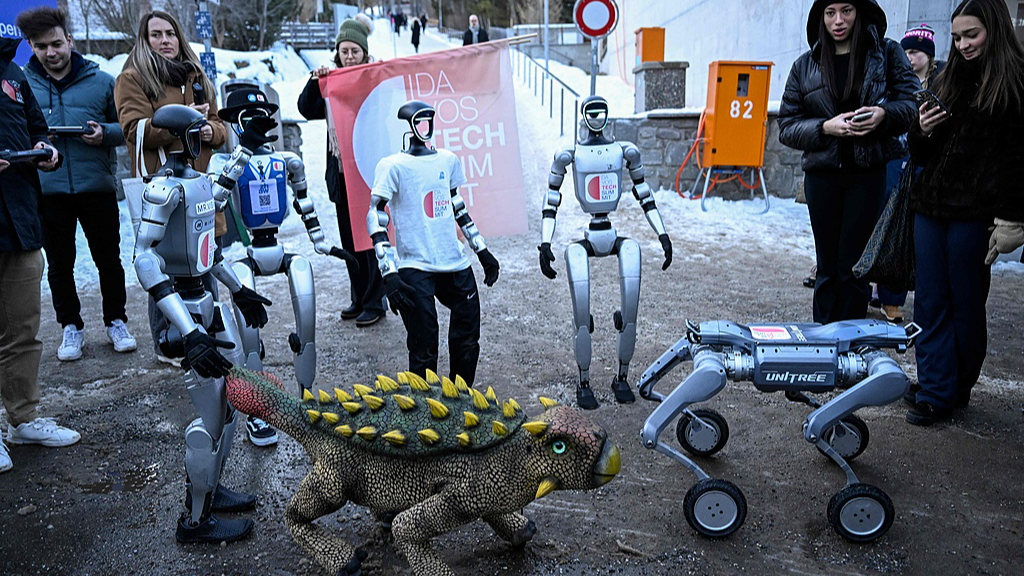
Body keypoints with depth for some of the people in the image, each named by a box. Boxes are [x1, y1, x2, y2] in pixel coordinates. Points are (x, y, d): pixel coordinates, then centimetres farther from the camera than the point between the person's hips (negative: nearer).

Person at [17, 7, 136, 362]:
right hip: (47, 191, 1)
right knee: (59, 265, 10)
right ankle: (71, 327, 24)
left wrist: (105, 132, -12)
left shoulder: (101, 81, 3)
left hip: (97, 187, -1)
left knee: (108, 260, 8)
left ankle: (116, 322, 24)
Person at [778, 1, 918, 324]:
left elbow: (912, 103, 1)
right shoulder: (805, 66, 6)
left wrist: (885, 114, -20)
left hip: (868, 173, -1)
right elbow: (786, 126, 3)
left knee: (854, 263, 1)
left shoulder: (886, 53, 3)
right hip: (822, 174, 2)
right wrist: (825, 127, -14)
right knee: (827, 264, 8)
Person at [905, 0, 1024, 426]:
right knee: (930, 302, 4)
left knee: (966, 304, 5)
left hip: (973, 214, -6)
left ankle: (958, 388, 18)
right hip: (930, 207, 6)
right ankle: (935, 392, 10)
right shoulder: (948, 81, 15)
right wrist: (922, 133, -2)